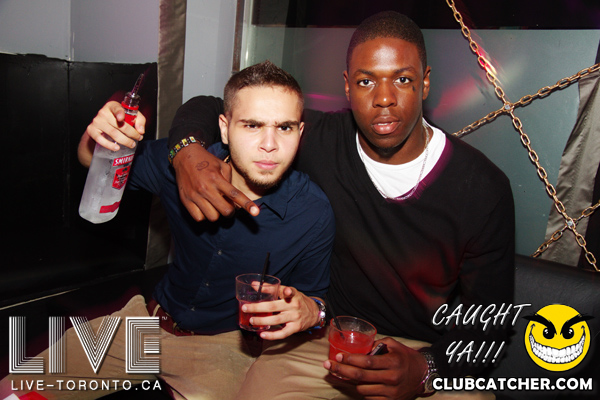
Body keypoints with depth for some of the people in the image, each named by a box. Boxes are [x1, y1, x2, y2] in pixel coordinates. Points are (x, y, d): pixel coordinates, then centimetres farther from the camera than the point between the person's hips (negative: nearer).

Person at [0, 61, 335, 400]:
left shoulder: (314, 214, -20)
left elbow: (315, 297, -6)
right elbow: (93, 160, 4)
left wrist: (310, 311, -31)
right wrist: (97, 134, -21)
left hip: (226, 343, -1)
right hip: (154, 318, 3)